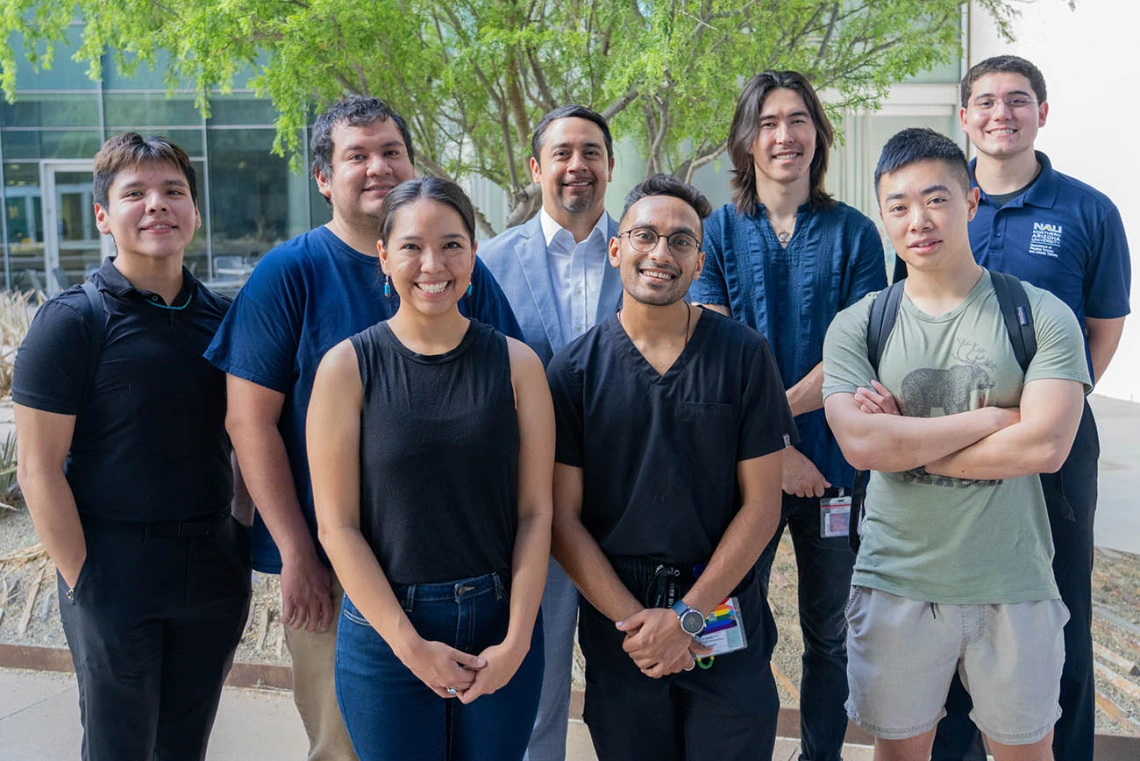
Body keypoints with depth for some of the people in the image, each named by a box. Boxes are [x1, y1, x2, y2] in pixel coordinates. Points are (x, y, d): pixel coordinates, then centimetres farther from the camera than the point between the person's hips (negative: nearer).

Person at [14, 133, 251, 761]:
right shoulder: (72, 320, -9)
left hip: (214, 570, 4)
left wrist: (245, 537, 4)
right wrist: (82, 580, -13)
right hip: (116, 571, -4)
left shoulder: (223, 315, 5)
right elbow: (38, 470, -11)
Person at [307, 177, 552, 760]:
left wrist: (516, 641, -9)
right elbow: (337, 525, -7)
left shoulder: (515, 363, -1)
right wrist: (410, 645, -11)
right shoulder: (347, 367, -5)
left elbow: (536, 511, -2)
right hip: (386, 634, -1)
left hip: (501, 627, 2)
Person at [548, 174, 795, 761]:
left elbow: (761, 503, -4)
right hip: (617, 622, 1)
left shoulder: (743, 355, -3)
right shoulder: (574, 370, -2)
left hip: (725, 623, 0)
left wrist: (688, 615, -10)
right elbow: (563, 518, -3)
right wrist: (632, 621, -11)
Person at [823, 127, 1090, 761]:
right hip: (895, 584, 1)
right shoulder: (857, 326, -1)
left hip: (1015, 587, 0)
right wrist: (989, 417, -14)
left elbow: (1046, 445, -16)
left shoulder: (1042, 315, -3)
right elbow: (861, 444, -15)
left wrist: (905, 442, -13)